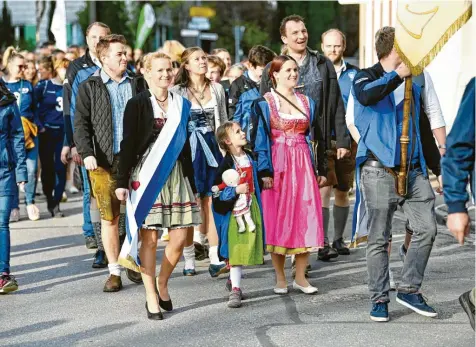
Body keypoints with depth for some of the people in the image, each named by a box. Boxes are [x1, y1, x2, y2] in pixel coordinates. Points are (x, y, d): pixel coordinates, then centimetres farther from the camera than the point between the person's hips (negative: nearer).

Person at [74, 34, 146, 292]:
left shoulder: (136, 84, 11)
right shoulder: (89, 87, 4)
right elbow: (81, 123, 0)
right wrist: (86, 153, -14)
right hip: (103, 161, -2)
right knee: (109, 217, 0)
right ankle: (114, 271, 8)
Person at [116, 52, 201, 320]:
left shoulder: (181, 105, 12)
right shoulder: (137, 104, -2)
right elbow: (128, 145, -4)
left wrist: (192, 184, 16)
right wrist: (122, 182, -9)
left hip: (175, 174, 4)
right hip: (146, 174, -4)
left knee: (180, 238, 0)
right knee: (149, 238, -2)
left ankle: (162, 284, 23)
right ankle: (151, 298, 7)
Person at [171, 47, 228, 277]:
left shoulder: (217, 89, 10)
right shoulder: (177, 92, -1)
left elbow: (223, 123, 14)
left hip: (212, 149, 2)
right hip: (187, 150, -2)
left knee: (212, 204, -3)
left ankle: (216, 260, -6)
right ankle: (189, 260, 8)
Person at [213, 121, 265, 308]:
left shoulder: (249, 157, 8)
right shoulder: (227, 163, -11)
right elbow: (217, 191, -14)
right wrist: (236, 190, -23)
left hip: (252, 206, 6)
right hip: (234, 209, -6)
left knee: (246, 248, 11)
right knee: (236, 249, -8)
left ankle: (234, 281, 29)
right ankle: (235, 289, -7)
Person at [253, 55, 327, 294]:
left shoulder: (307, 103, 13)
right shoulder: (264, 103, 0)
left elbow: (317, 138, 15)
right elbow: (259, 138, -5)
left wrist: (322, 169, 11)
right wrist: (264, 171, -13)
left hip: (303, 167, 4)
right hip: (277, 167, -4)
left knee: (305, 220, 0)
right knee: (278, 220, -1)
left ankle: (300, 277, 10)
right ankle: (280, 278, 8)